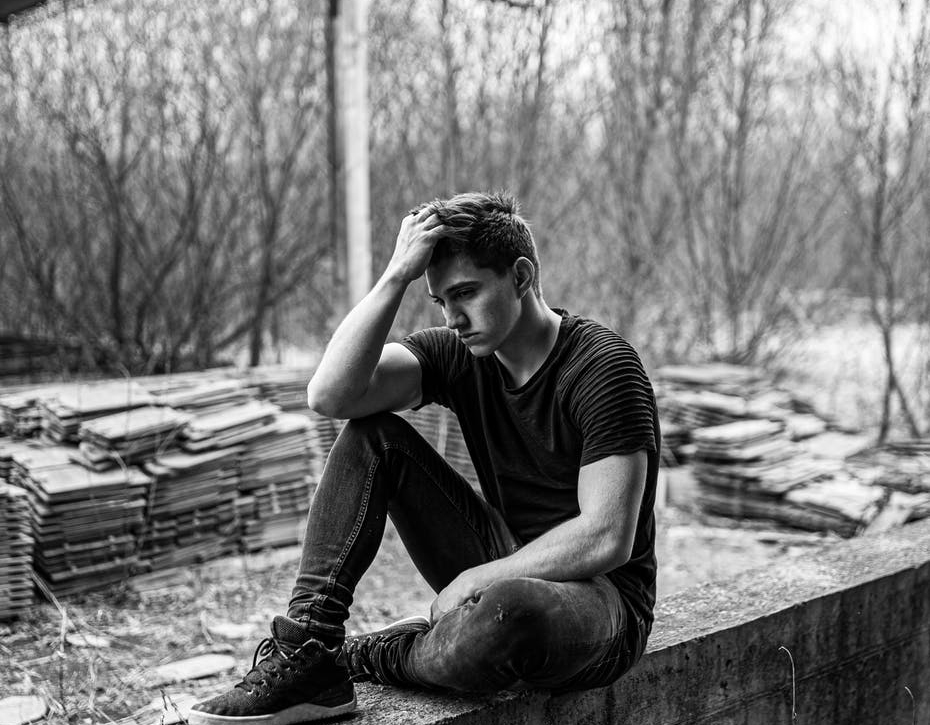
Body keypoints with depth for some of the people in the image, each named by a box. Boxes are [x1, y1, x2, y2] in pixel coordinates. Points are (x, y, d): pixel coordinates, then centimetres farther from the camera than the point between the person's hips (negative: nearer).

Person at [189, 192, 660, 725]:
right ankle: (305, 654, -15)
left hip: (602, 598, -5)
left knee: (503, 612, -43)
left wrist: (477, 578, -19)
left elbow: (606, 539, -24)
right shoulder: (460, 354, -1)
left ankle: (357, 660, -10)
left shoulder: (604, 366, -18)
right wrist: (397, 276, -22)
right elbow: (330, 395, -18)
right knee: (373, 434, -8)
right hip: (507, 572, 6)